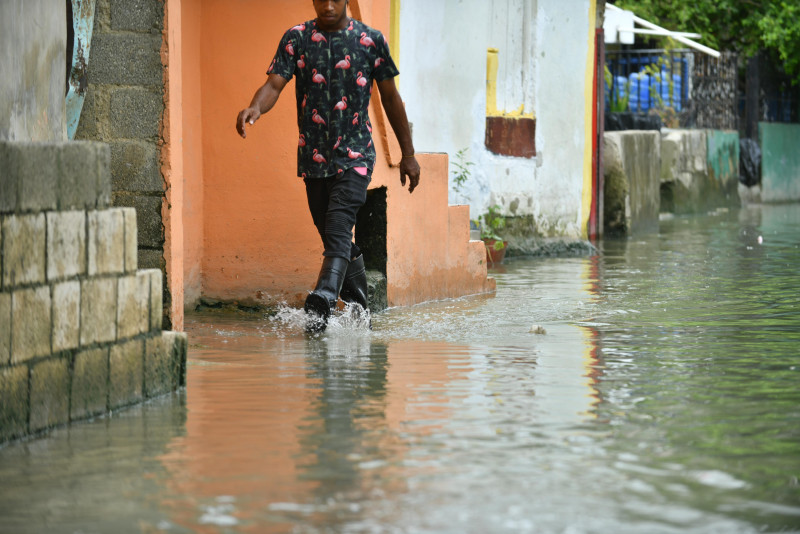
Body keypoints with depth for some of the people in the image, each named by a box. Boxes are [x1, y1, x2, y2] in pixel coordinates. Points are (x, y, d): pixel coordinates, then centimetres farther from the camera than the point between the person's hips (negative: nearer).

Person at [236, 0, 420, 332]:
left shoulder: (370, 40, 1)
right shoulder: (296, 39, 3)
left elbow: (390, 97, 9)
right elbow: (274, 83, -9)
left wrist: (408, 154, 11)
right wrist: (255, 107, -33)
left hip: (355, 155, -3)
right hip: (313, 156, 3)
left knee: (339, 229, -21)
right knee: (333, 237, 10)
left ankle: (322, 303, -34)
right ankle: (360, 311, 25)